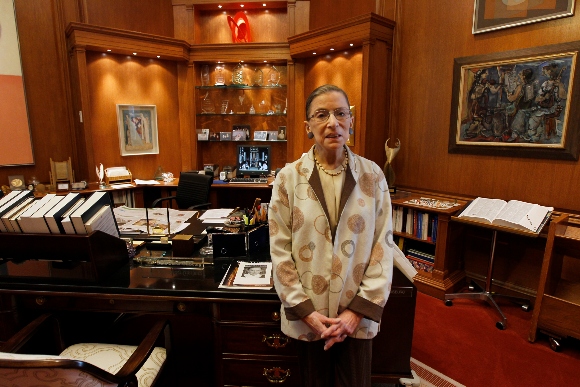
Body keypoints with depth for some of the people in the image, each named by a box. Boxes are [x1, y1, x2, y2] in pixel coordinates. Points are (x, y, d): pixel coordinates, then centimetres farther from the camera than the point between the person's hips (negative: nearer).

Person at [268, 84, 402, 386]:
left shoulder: (372, 175, -4)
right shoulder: (288, 177, -7)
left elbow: (382, 247, -4)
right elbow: (280, 250, -6)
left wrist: (359, 309, -8)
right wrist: (305, 311, -9)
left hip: (357, 316, 1)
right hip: (307, 315, 0)